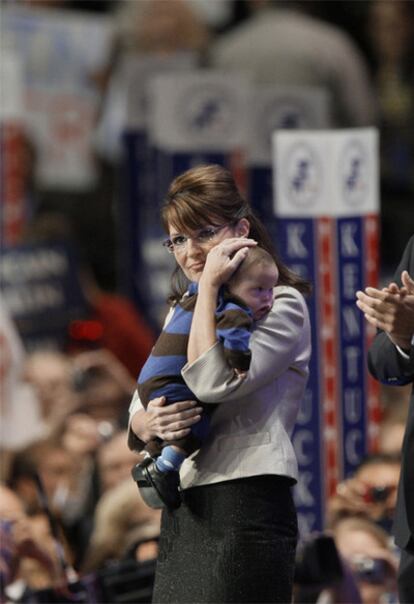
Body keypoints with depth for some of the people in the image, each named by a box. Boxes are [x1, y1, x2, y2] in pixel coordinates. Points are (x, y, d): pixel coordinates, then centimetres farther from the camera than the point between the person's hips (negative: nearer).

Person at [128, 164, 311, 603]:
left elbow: (213, 384, -19)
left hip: (245, 511, -8)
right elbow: (137, 412, 17)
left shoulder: (282, 305, -4)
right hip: (181, 514, 8)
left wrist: (210, 286, -13)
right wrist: (150, 423, -8)